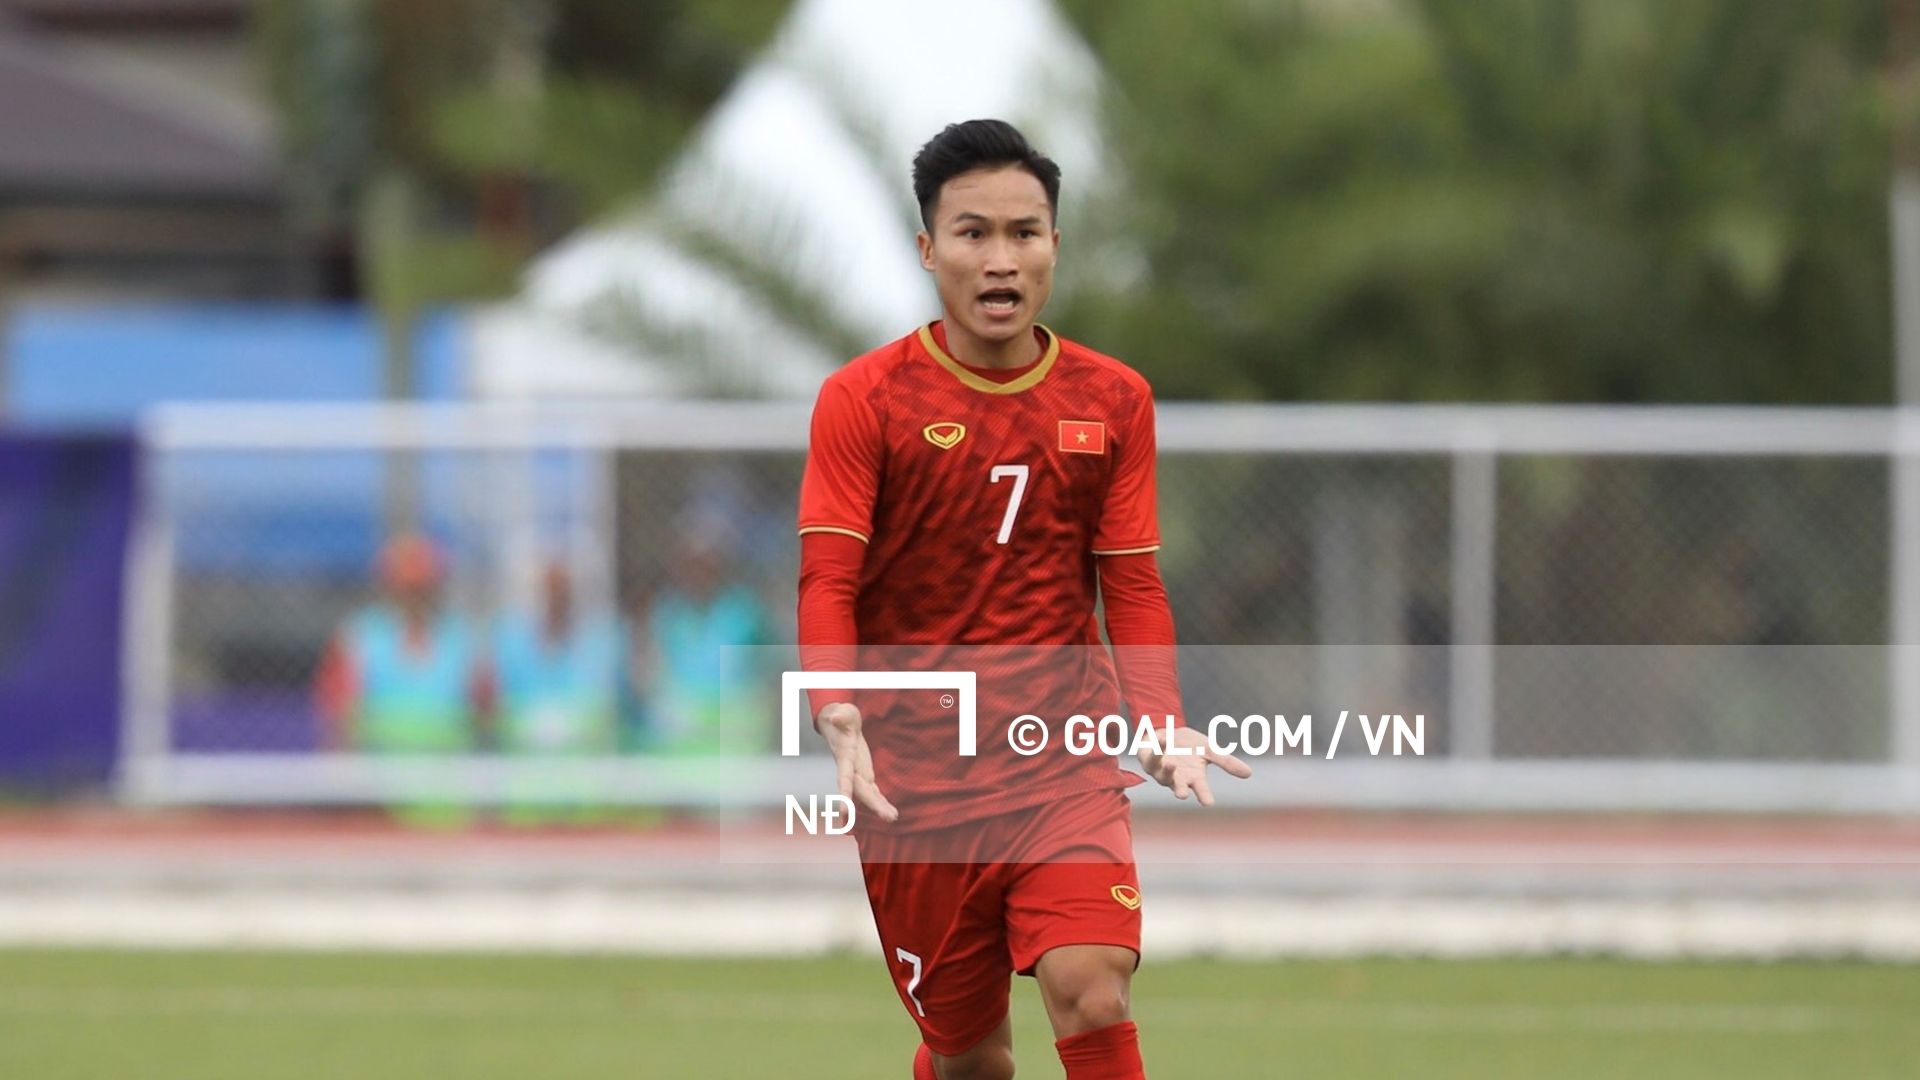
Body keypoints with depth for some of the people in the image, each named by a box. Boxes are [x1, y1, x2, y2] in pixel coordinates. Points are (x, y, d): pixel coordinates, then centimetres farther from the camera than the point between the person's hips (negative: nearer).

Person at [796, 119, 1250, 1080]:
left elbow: (1133, 585, 7)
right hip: (917, 779, -1)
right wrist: (837, 712, -26)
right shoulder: (863, 400, -2)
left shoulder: (1112, 402, 6)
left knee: (1092, 999, -21)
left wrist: (1160, 723, -10)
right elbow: (827, 579, -8)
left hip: (1068, 773, 1)